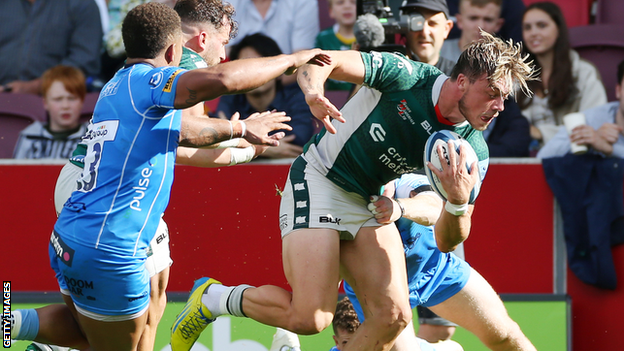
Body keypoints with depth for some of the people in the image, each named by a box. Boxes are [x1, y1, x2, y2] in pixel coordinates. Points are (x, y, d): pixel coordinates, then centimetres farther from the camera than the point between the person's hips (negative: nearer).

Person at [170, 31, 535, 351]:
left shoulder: (473, 151, -8)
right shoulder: (407, 76, -20)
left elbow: (448, 241, -7)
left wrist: (458, 203, -30)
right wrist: (314, 92, -42)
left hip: (371, 205, 6)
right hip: (320, 182, -6)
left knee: (393, 315, -12)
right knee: (309, 318, -17)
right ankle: (213, 297, 8)